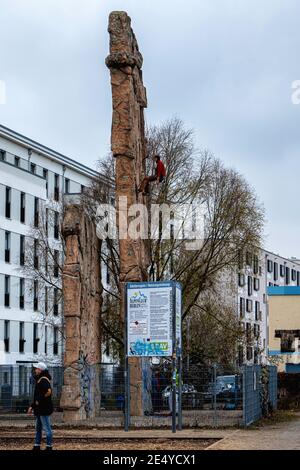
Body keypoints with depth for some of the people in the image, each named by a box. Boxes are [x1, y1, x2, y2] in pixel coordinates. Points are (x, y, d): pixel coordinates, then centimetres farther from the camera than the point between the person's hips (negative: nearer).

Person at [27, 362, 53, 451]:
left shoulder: (44, 380, -15)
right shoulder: (39, 380, 17)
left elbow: (49, 391, -31)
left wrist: (39, 401, -21)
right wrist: (32, 406, 21)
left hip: (44, 409, -11)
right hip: (39, 409, 11)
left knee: (47, 428, -4)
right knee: (38, 429, 14)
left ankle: (49, 447, 0)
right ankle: (37, 446, 20)